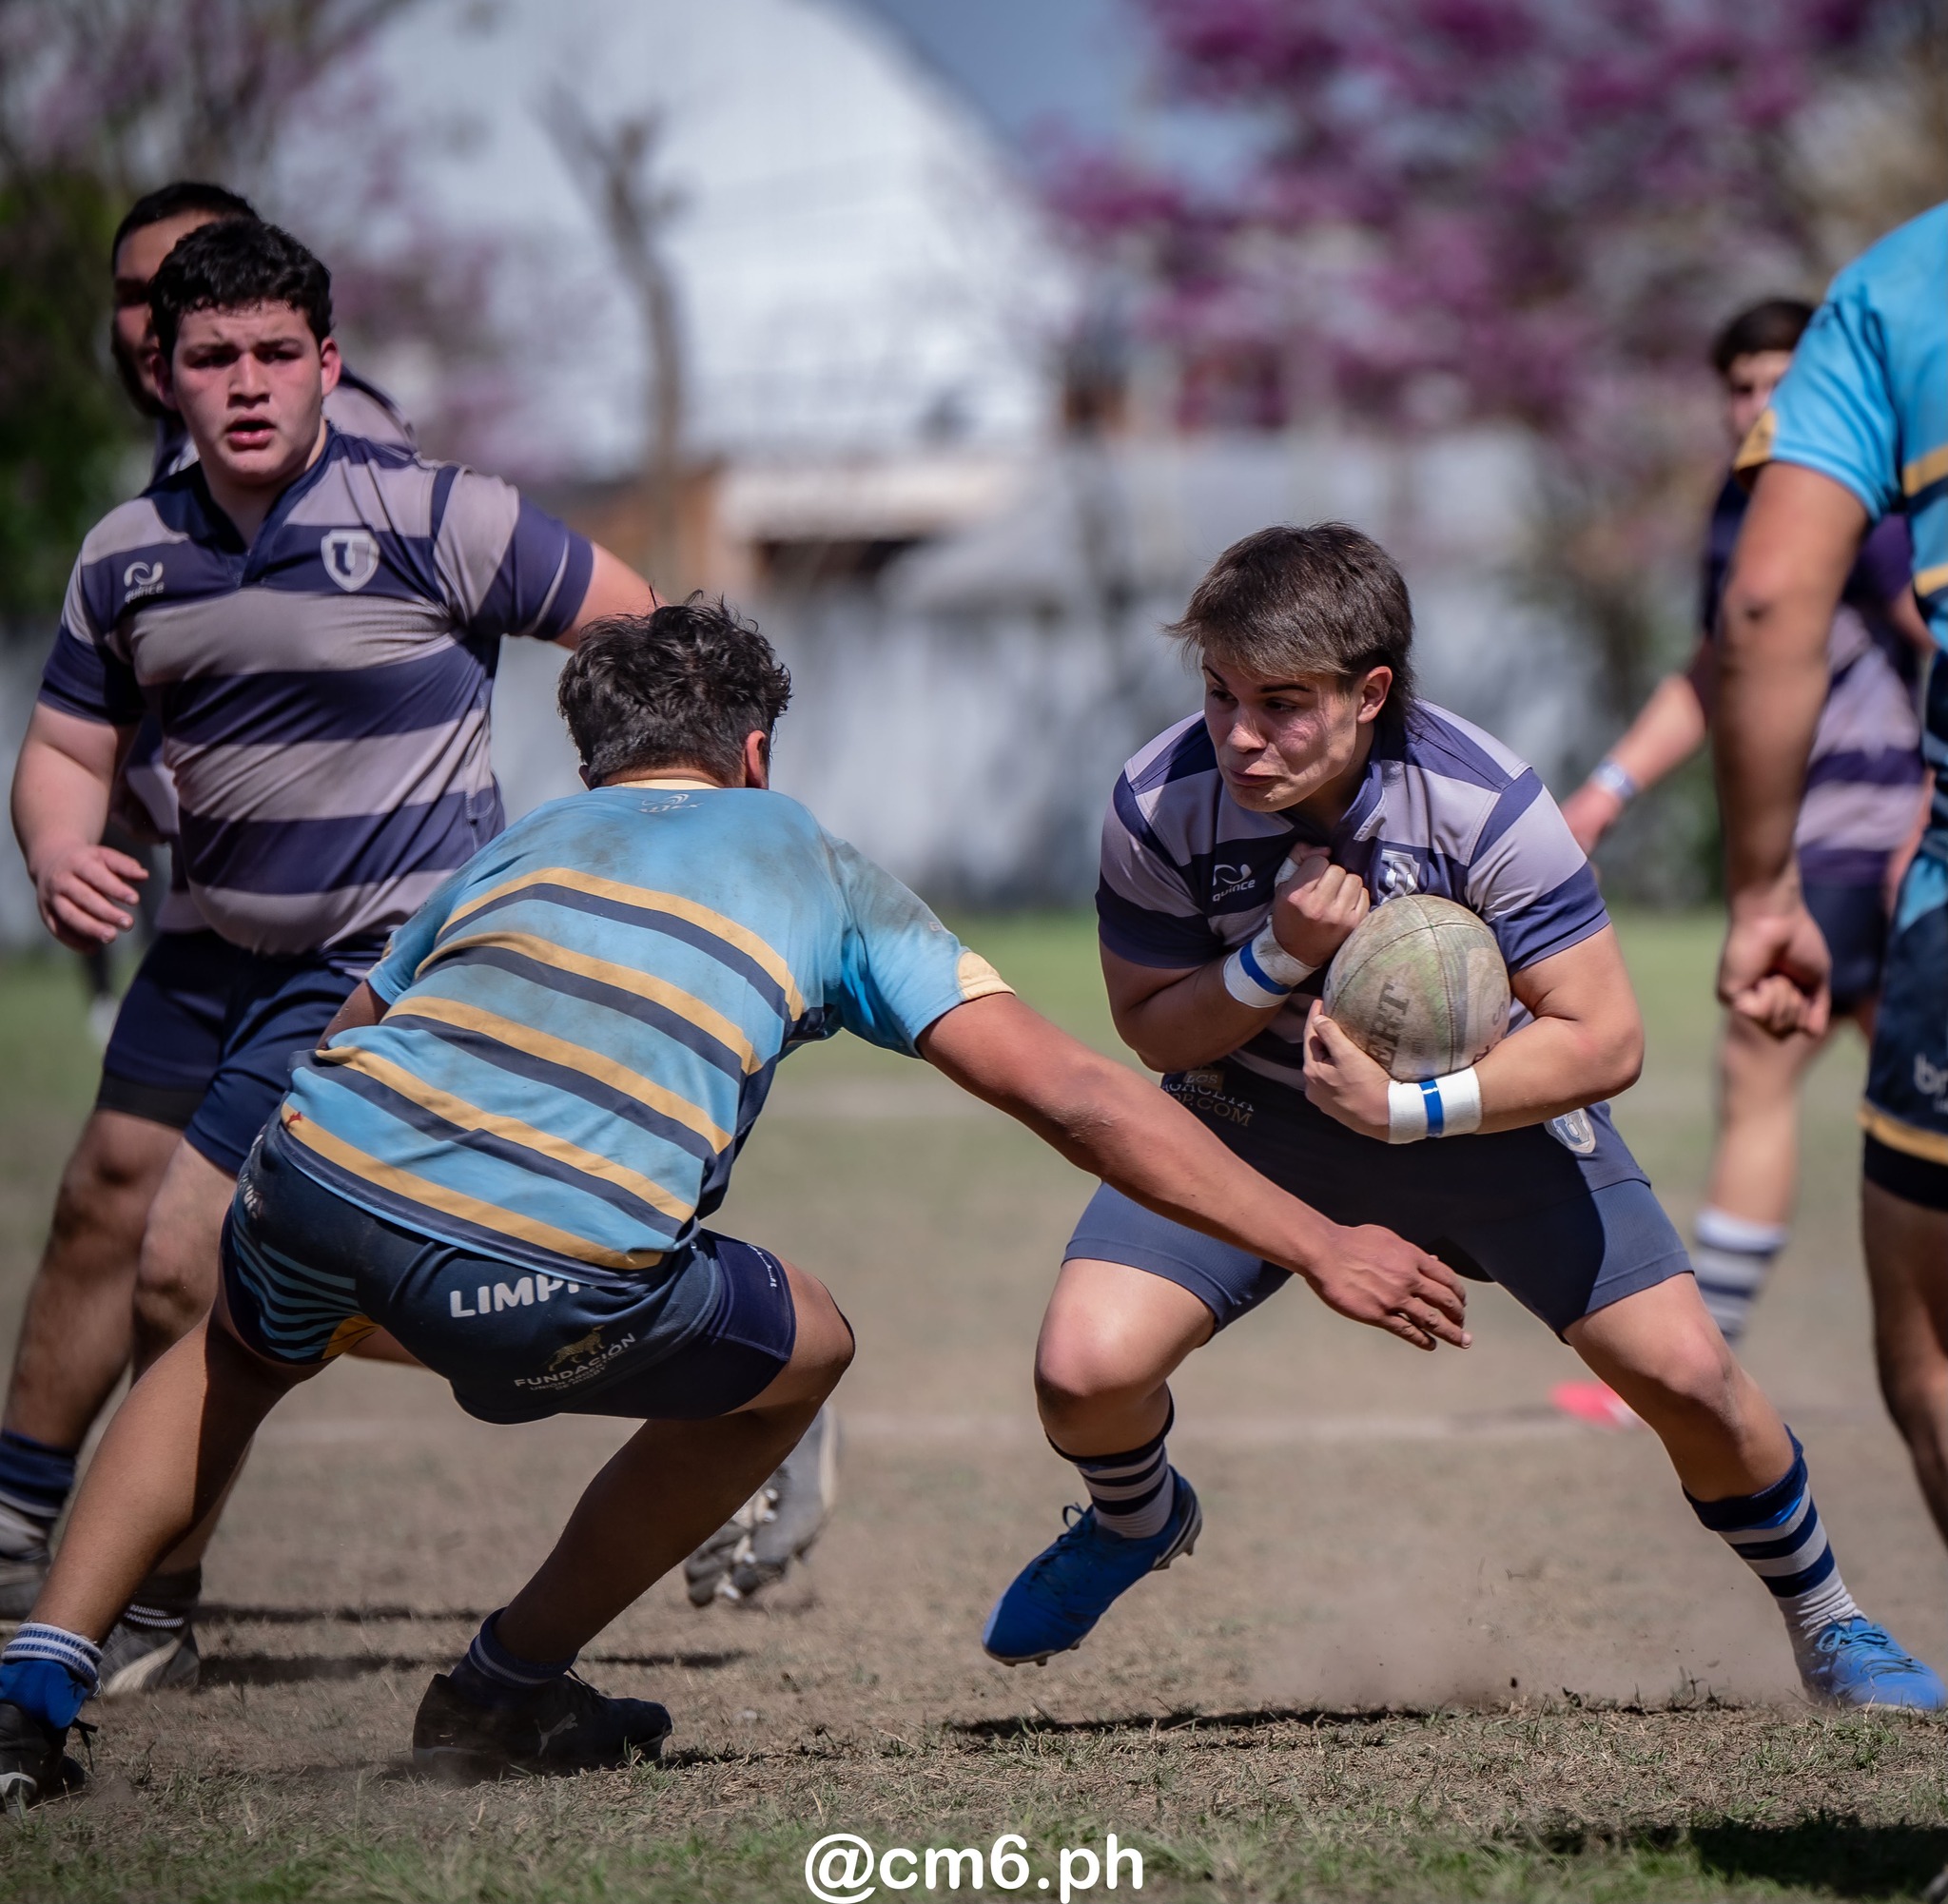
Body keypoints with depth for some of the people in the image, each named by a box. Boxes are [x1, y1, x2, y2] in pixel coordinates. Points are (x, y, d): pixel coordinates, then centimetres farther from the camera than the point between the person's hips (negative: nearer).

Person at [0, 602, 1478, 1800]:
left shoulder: (514, 850, 33)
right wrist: (1324, 1250, 21)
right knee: (802, 1350, 26)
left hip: (317, 1170, 4)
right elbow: (1079, 1100, 17)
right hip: (546, 1282, -4)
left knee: (235, 1357, 39)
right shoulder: (814, 869, 23)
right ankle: (505, 1695, 30)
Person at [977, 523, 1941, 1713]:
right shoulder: (1158, 804, -23)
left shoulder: (1484, 801, -28)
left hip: (1485, 1101, -1)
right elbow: (1152, 1029, -9)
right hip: (1255, 1115, 1)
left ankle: (1825, 1622, 19)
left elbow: (1604, 1040, -24)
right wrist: (1281, 959, -29)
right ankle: (1138, 1523, 20)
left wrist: (1407, 1111, -34)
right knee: (1086, 1367, -19)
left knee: (1683, 1369, -11)